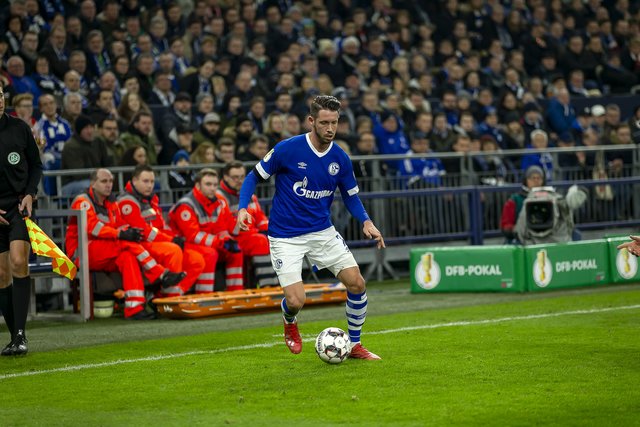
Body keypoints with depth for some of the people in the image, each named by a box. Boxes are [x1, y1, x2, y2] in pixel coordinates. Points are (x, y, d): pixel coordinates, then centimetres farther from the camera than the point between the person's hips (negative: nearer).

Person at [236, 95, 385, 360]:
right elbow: (255, 176, -5)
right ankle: (289, 323, 26)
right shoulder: (287, 149, -16)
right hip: (285, 236, -4)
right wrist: (242, 208, -21)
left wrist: (366, 222, -7)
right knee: (295, 301, -14)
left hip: (322, 231, 4)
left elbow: (351, 196, 11)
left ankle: (354, 345, 15)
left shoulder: (340, 159, -4)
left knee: (357, 283, -7)